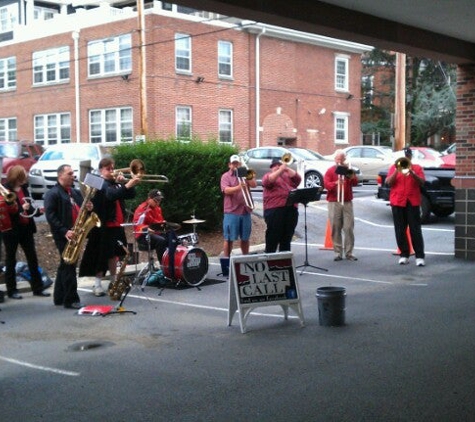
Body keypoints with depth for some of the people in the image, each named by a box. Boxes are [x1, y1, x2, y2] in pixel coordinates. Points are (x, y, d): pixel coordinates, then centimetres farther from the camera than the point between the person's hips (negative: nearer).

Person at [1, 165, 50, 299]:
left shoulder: (24, 189, 10)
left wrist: (38, 211, 0)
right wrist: (21, 208, -23)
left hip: (26, 228, 6)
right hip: (11, 229, -6)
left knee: (32, 258, 6)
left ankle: (38, 288, 11)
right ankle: (11, 290, 12)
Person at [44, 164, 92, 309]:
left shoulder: (75, 192, 17)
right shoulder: (52, 193, -9)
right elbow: (50, 216, -16)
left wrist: (88, 208, -1)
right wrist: (64, 231, -23)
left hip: (74, 234, 8)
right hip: (63, 235, -8)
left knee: (65, 266, 13)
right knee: (69, 266, -8)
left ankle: (59, 298, 20)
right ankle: (71, 300, -4)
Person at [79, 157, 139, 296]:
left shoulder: (116, 183, 13)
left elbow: (131, 195, 5)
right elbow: (111, 195, -29)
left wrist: (124, 183, -10)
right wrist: (127, 185, -40)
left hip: (117, 225, 7)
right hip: (103, 226, -7)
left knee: (114, 254, 14)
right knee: (102, 255, -2)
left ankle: (114, 282, 26)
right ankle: (97, 284, 5)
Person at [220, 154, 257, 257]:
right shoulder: (226, 176, 2)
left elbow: (254, 184, 1)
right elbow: (226, 190, -14)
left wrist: (247, 177, -11)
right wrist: (238, 187, -30)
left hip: (245, 211, 4)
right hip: (231, 211, -4)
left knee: (245, 238, 11)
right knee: (229, 238, -4)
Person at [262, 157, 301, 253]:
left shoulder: (288, 175, 23)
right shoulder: (268, 175, 9)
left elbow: (297, 179, 6)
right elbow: (268, 181, -13)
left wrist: (287, 168, -2)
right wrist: (280, 170, -15)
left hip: (291, 209, 5)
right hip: (275, 210, -5)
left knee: (287, 238, 8)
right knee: (273, 238, -5)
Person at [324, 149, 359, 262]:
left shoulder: (348, 170, 12)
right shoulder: (330, 171, 6)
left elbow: (355, 182, 1)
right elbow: (326, 185, -8)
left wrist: (352, 178, -20)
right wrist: (336, 183, -26)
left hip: (347, 202, 2)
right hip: (334, 203, -1)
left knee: (349, 228, -3)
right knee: (336, 229, -1)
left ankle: (349, 253, 3)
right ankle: (338, 253, 4)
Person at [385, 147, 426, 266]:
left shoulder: (417, 168, 7)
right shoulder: (393, 167, 9)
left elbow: (422, 182, -5)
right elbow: (388, 182, -3)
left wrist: (411, 172, -19)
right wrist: (397, 171, -15)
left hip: (412, 202, -1)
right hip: (397, 202, 1)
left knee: (415, 230, -4)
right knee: (400, 230, 3)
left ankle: (420, 256, -4)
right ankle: (404, 255, 11)